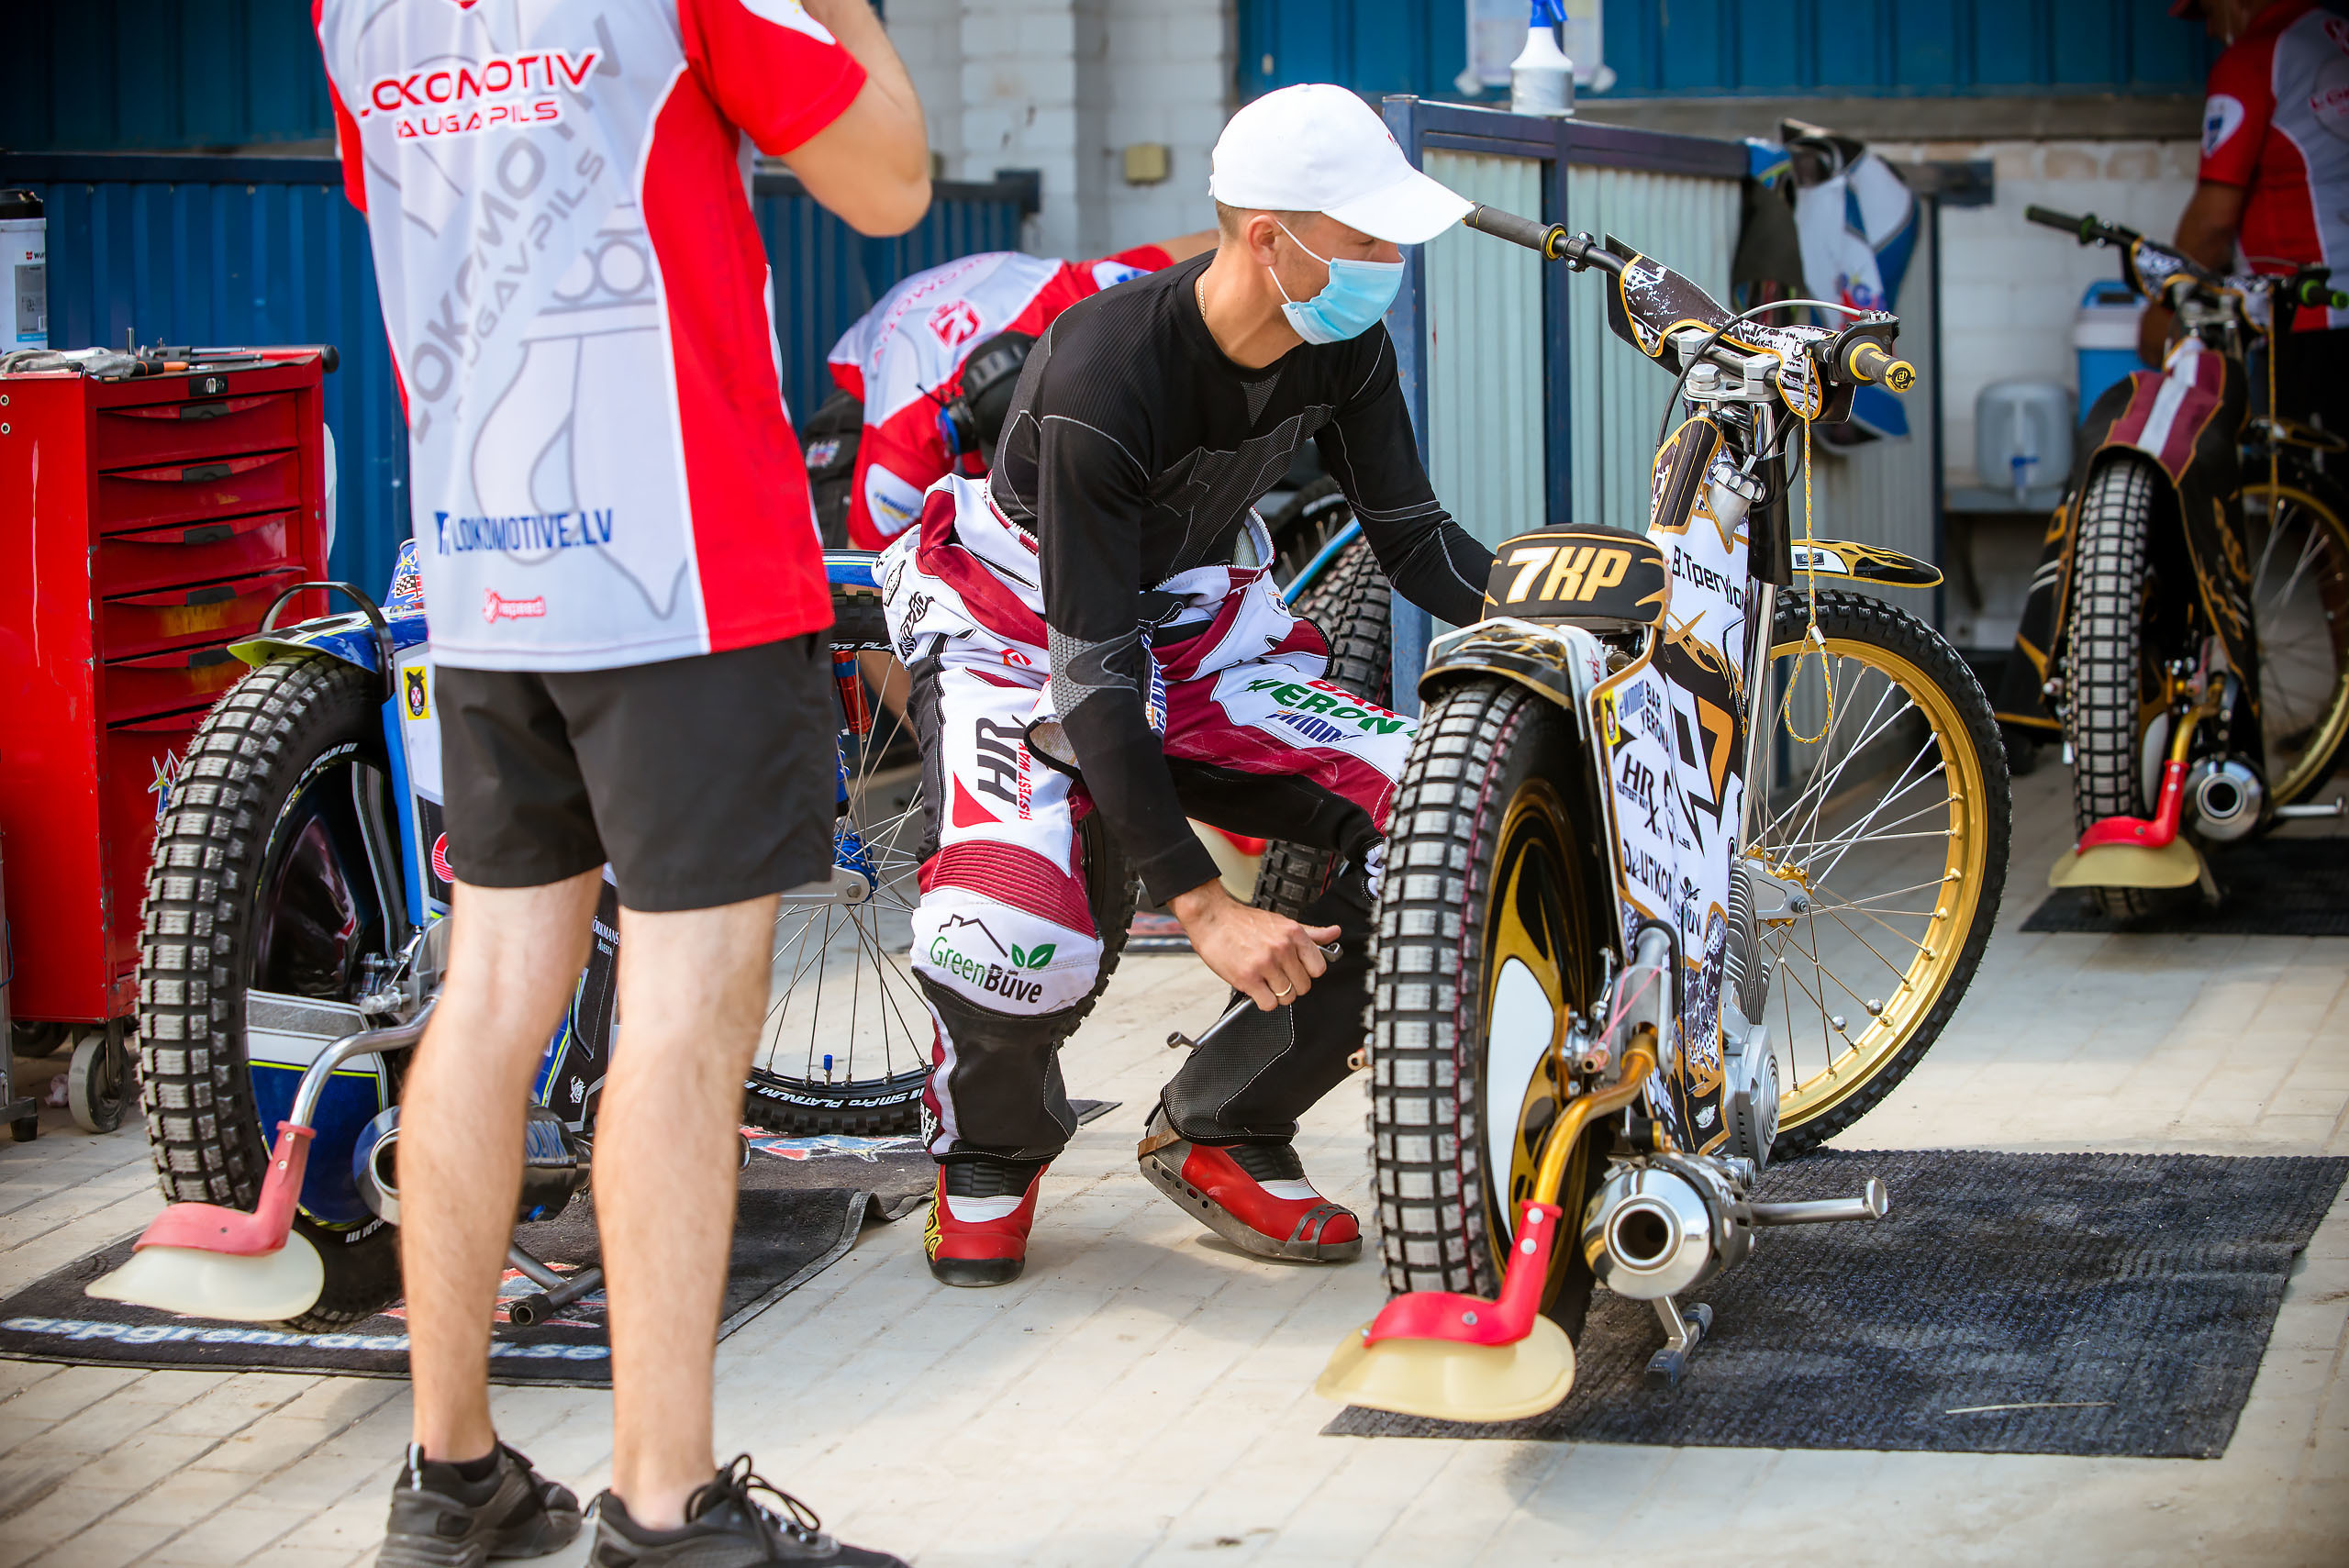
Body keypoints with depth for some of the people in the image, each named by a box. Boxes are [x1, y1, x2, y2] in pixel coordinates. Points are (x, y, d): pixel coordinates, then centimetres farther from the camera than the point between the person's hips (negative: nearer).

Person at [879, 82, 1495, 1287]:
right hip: (1023, 630, -6)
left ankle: (1223, 1135, -1)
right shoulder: (1105, 374, -30)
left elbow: (1414, 541, 4)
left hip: (1197, 624, 6)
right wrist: (1201, 907, -35)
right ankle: (989, 1150, 3)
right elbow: (1092, 670, -30)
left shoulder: (1346, 347, -10)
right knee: (1017, 928, -35)